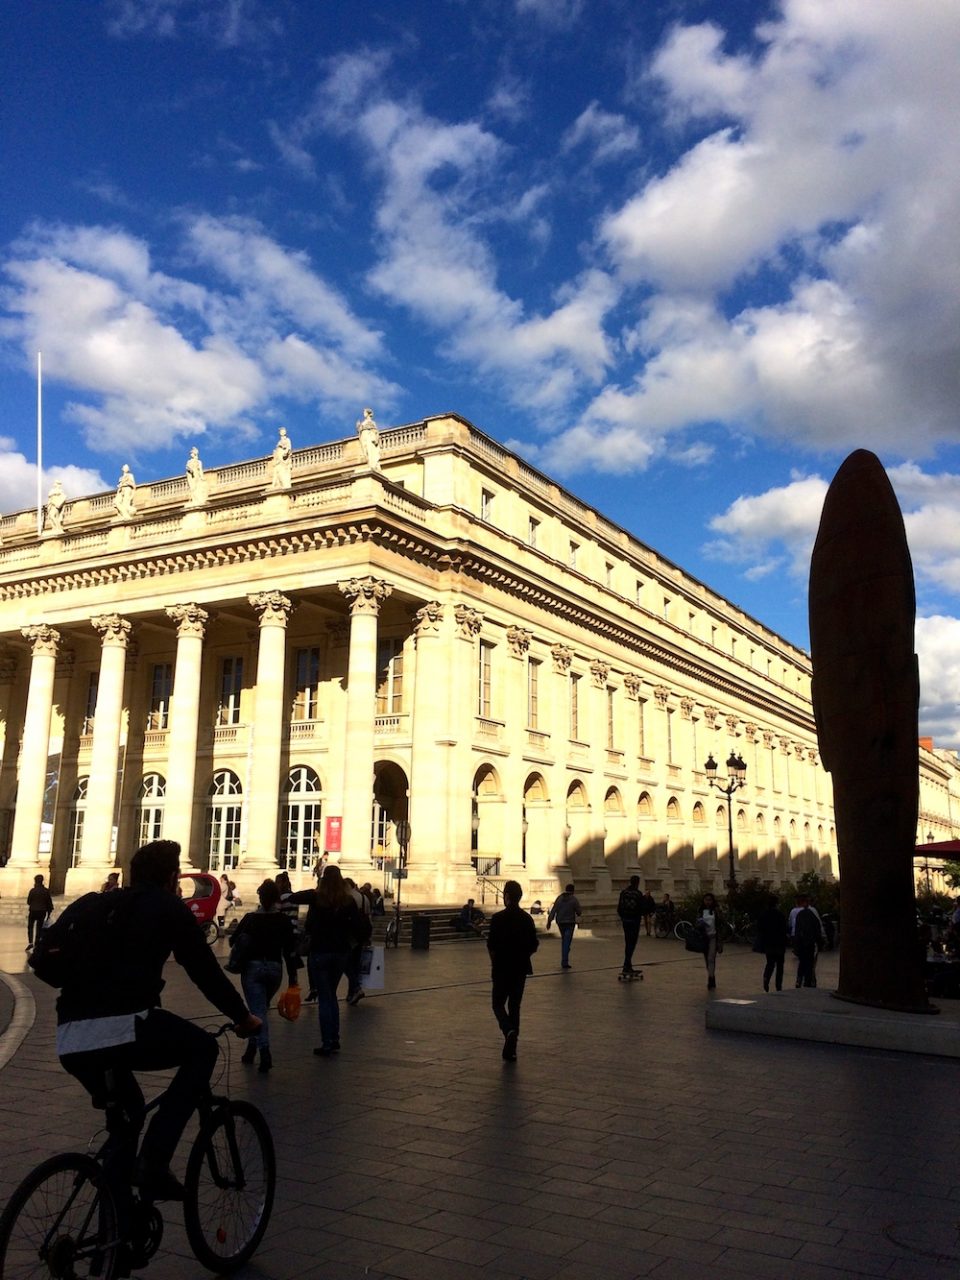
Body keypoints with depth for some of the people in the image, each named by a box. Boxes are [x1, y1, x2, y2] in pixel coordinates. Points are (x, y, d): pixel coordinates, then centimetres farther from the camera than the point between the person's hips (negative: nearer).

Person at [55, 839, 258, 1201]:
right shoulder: (169, 907, 9)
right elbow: (205, 971, 11)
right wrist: (242, 1017, 24)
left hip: (69, 1042, 7)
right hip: (122, 1029, -7)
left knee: (122, 1111, 33)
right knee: (203, 1049, 17)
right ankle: (153, 1162, 4)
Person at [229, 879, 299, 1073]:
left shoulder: (250, 918, -3)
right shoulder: (285, 920, -3)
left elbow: (233, 942, 4)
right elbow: (291, 950, -5)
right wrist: (292, 977, 0)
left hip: (252, 968, -2)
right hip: (275, 968, 2)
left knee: (258, 1010, -5)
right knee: (261, 1008, 21)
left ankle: (265, 1052, -22)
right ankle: (252, 1049, 25)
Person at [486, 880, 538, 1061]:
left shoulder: (498, 918, -12)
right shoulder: (527, 919, 0)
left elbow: (492, 945, -13)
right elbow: (534, 945, 2)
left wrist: (494, 962, 4)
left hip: (502, 969, -4)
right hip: (521, 969, 4)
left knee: (498, 1004, 10)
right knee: (514, 1005, 13)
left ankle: (509, 1030, -19)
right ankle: (510, 1050, 12)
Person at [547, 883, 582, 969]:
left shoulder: (559, 898, 3)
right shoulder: (574, 899, -7)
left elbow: (553, 910, -1)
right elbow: (579, 912, -4)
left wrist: (549, 921, -1)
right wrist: (578, 914, 20)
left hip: (560, 922, 4)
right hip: (569, 923, -4)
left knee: (564, 940, 20)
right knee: (567, 942, -5)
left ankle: (564, 960, 24)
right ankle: (564, 962, -12)